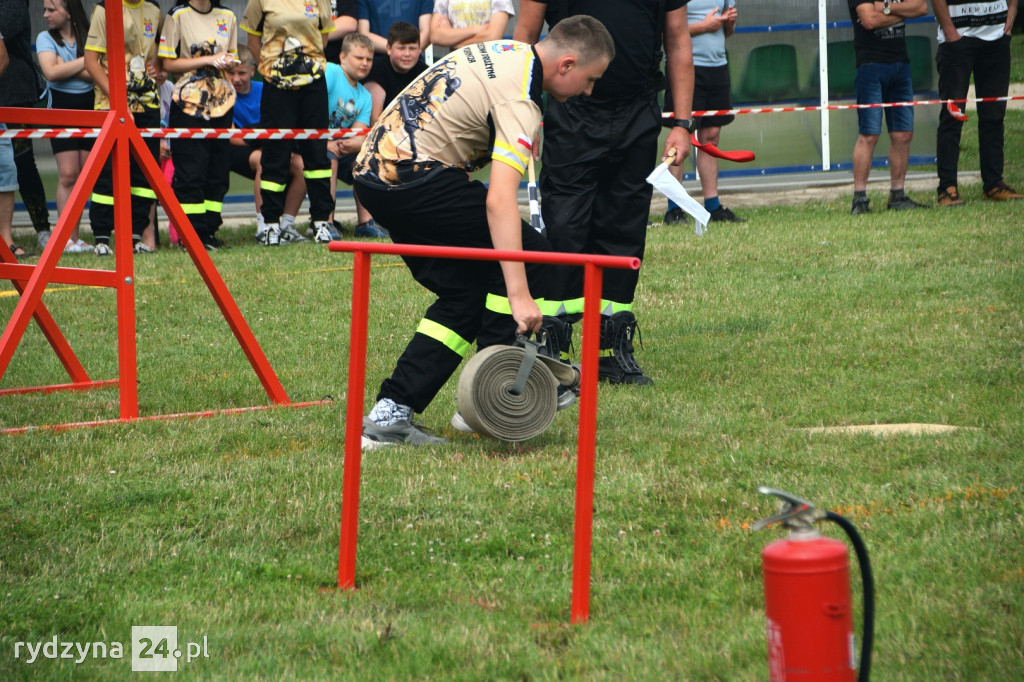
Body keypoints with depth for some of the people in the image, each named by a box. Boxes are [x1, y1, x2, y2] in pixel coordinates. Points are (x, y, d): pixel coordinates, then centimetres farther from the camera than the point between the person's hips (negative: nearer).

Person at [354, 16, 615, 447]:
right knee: (529, 254, -3)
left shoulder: (505, 52, 13)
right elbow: (499, 201, -27)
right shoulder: (518, 100, -17)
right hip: (415, 178, -10)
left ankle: (390, 411, 4)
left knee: (466, 293, 12)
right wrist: (519, 296, -32)